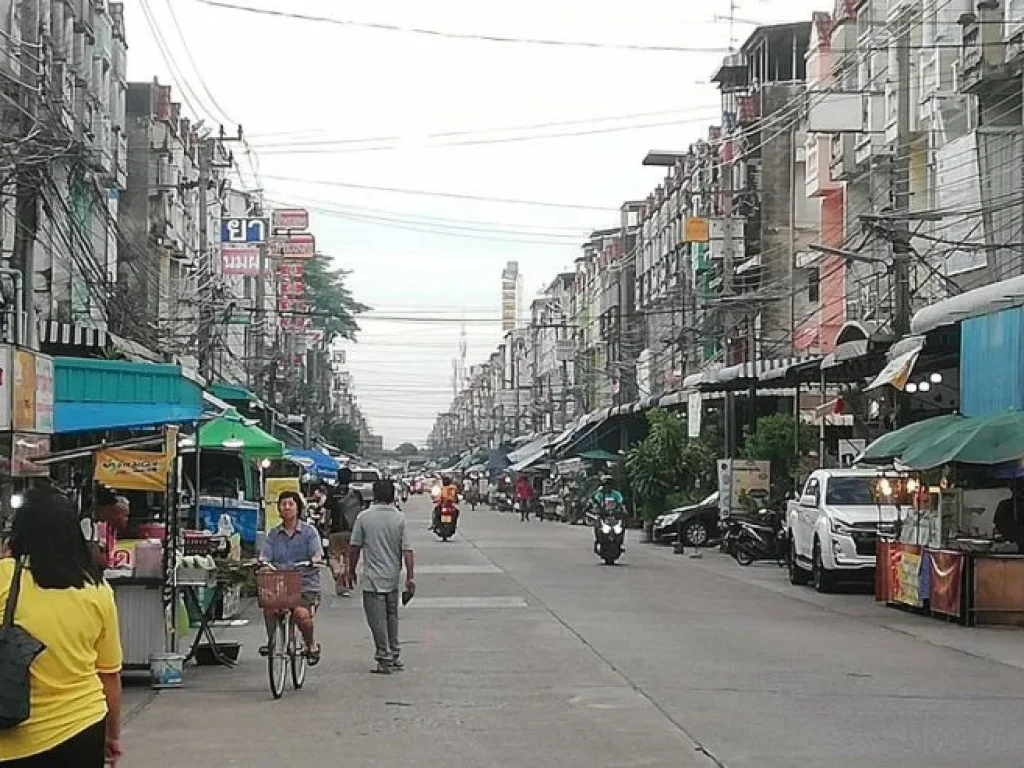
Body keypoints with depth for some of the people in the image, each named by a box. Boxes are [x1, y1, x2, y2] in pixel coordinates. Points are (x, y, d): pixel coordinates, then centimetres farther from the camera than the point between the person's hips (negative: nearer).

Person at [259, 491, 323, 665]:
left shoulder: (309, 531, 7)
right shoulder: (273, 534, 15)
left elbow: (316, 555, -4)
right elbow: (264, 557, 3)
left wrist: (315, 560, -27)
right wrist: (263, 563, -21)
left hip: (305, 585, -2)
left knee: (301, 613, -29)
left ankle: (311, 644, 0)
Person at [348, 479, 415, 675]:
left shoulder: (364, 517, -7)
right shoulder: (400, 518, -3)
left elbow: (355, 547, -3)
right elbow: (407, 550, -6)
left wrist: (351, 571, 10)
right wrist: (410, 577, -2)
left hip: (372, 578, -3)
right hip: (393, 578, 4)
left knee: (377, 618, 0)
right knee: (392, 615, 18)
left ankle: (384, 659, -2)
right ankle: (395, 656, 26)